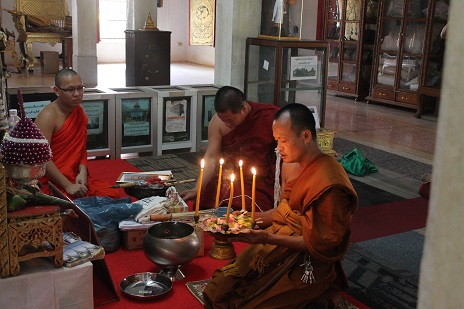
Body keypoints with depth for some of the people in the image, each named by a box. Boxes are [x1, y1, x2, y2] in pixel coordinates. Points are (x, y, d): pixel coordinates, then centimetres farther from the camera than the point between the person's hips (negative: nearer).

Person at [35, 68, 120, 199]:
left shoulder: (79, 111, 10)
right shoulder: (48, 116, -13)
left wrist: (83, 171, -4)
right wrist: (68, 186, -21)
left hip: (75, 177, 7)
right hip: (52, 181, -7)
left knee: (114, 195, -13)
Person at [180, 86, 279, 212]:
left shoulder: (270, 116, -12)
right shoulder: (218, 122, -4)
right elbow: (211, 158, -3)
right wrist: (196, 190, -14)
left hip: (260, 186, -4)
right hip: (227, 182, 4)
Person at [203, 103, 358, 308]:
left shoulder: (329, 183, -21)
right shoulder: (291, 164, 5)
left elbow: (320, 245, -17)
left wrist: (268, 238, -22)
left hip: (307, 263, -7)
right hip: (278, 244, 7)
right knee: (215, 292, -7)